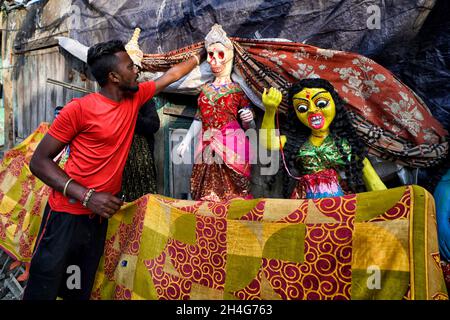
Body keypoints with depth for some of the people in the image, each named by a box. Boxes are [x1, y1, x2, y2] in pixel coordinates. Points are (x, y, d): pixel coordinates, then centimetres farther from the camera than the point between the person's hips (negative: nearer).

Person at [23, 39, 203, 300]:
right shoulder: (79, 108, -14)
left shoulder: (135, 98, 4)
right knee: (42, 290, 5)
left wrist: (200, 55, 28)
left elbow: (171, 75, 19)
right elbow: (39, 161, -11)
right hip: (67, 215, -5)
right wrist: (86, 197, -21)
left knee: (81, 291, 17)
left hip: (101, 214, 6)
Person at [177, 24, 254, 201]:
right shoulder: (206, 89, 13)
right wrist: (186, 141, 9)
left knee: (233, 194, -1)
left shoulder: (237, 89, 2)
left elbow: (247, 126, 3)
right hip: (209, 149, 4)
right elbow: (199, 119, 15)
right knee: (207, 196, 6)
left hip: (232, 148, -3)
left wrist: (248, 120, -18)